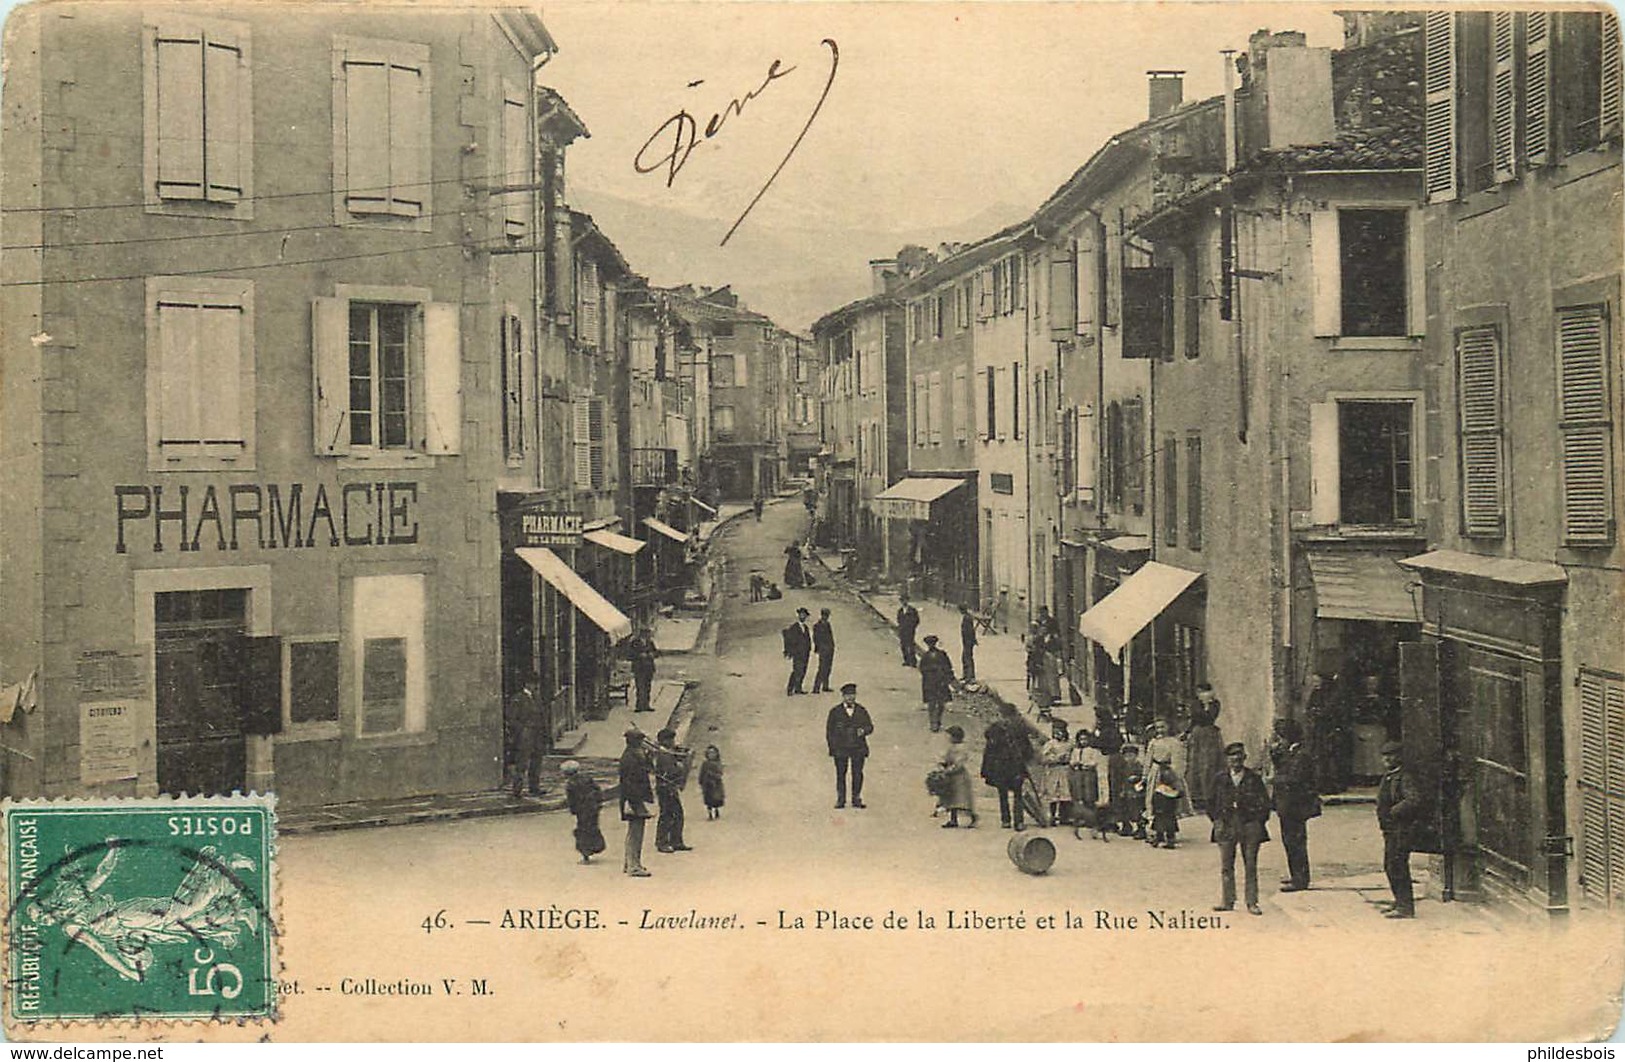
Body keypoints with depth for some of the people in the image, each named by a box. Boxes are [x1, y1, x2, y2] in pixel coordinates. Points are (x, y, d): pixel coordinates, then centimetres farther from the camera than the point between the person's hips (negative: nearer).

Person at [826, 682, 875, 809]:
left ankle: (856, 799, 6)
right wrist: (832, 747, -2)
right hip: (840, 749, -1)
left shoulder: (862, 711, 12)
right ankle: (840, 800, 6)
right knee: (840, 774, -1)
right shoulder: (835, 712, 7)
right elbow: (829, 731, 7)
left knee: (857, 774, -2)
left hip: (858, 748, 1)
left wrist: (864, 730, -13)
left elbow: (870, 726, 11)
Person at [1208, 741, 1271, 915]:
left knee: (1251, 866, 2)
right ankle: (1227, 901, 11)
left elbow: (1264, 802, 7)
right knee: (1226, 866, 4)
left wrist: (1259, 821, 1)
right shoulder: (1220, 778, 6)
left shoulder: (1253, 778, 2)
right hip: (1226, 827, 1)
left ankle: (1252, 903, 7)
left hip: (1249, 827, -1)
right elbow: (1211, 802, 14)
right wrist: (1217, 820, 7)